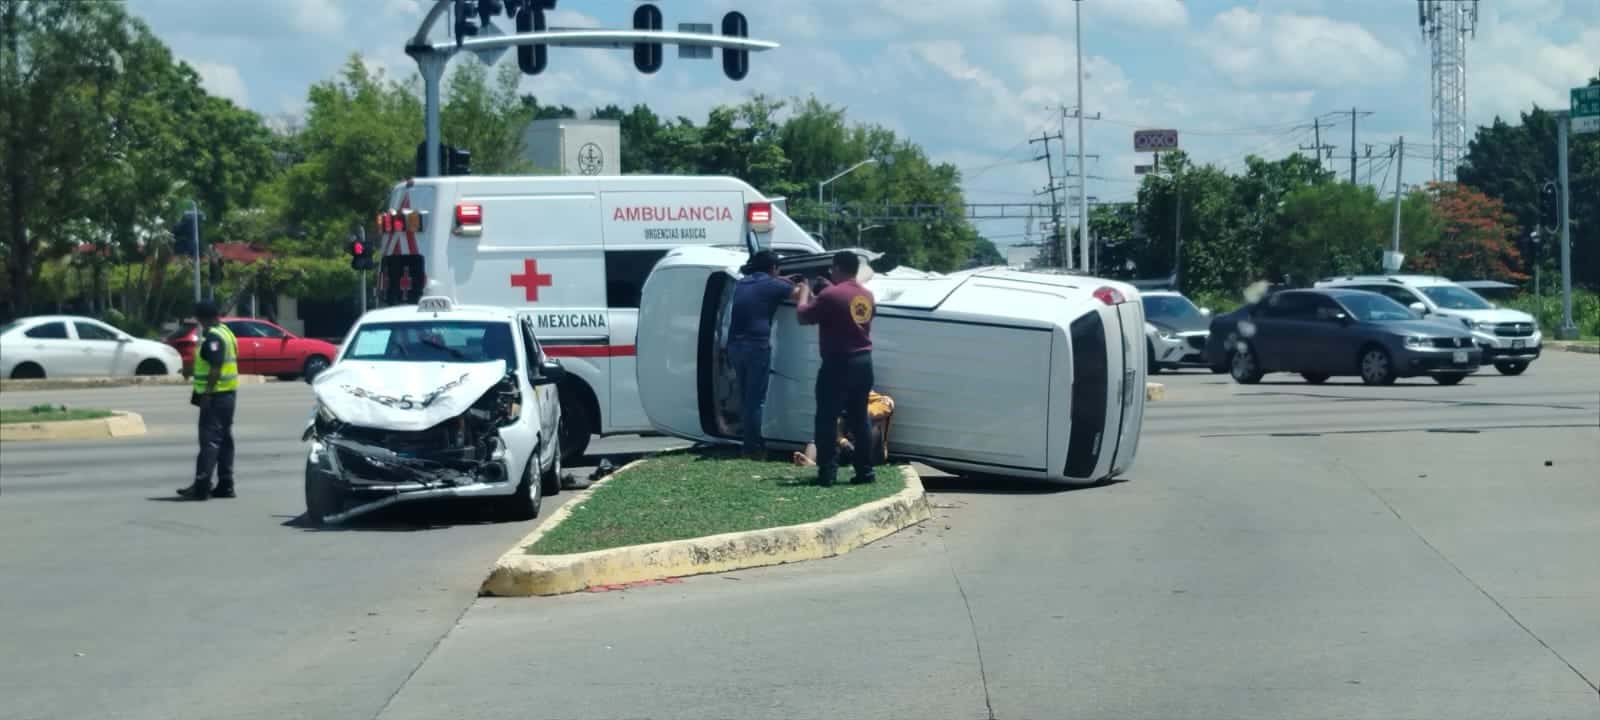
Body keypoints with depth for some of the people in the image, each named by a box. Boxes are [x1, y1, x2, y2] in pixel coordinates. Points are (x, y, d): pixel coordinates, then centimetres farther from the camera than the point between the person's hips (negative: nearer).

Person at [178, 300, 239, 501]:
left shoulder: (213, 337, -15)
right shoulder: (225, 332, 17)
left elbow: (215, 368, -24)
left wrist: (206, 394, -24)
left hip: (216, 395, -10)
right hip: (228, 393, 10)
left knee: (210, 440, -12)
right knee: (224, 439, 12)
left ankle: (201, 486, -15)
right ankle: (225, 485, 15)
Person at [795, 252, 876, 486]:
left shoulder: (831, 294, -15)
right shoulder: (867, 296, 10)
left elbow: (803, 316, -8)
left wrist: (805, 292, 10)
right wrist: (818, 297, 26)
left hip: (838, 364, -7)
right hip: (863, 362, 7)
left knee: (827, 419, -1)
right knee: (859, 418, 13)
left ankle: (827, 472, -4)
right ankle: (865, 470, 14)